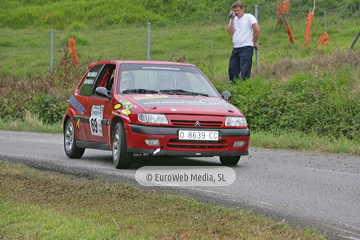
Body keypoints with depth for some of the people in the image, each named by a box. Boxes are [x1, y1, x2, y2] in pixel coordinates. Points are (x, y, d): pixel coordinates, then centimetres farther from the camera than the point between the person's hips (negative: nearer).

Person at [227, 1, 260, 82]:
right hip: (236, 48, 7)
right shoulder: (234, 19, 17)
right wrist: (232, 19, 0)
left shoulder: (249, 17, -2)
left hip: (246, 48, -7)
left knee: (245, 71, -10)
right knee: (232, 69, 7)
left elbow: (257, 30, -8)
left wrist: (254, 43, -3)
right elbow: (230, 32, 4)